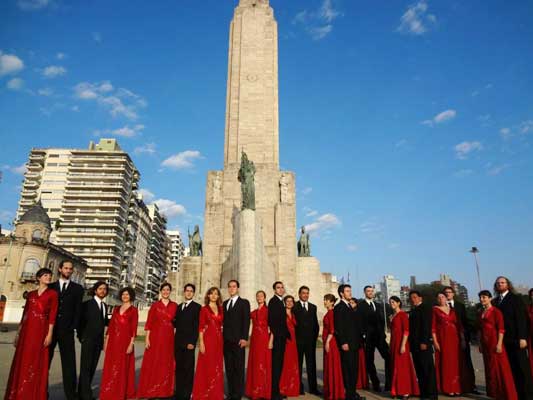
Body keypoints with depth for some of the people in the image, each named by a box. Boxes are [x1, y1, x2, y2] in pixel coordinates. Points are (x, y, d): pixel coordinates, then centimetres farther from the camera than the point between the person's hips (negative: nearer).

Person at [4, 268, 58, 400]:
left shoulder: (52, 294, 1)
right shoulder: (31, 294, 13)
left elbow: (52, 315, -5)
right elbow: (25, 313, 14)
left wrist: (49, 334, -12)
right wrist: (18, 333, 11)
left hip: (41, 330, -4)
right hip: (27, 329, 4)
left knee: (37, 362, -1)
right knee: (22, 362, 8)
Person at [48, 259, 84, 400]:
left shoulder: (77, 288, 9)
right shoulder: (51, 286, 12)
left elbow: (78, 309, 4)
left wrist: (74, 326, -7)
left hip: (67, 330, -1)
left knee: (69, 362, 1)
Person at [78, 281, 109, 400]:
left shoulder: (105, 306, 14)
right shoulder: (87, 304, -4)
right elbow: (80, 320, -4)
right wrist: (80, 336, -7)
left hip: (99, 340, 6)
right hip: (88, 339, -6)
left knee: (93, 367, 9)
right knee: (86, 367, -5)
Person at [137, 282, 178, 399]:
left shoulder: (174, 306, 7)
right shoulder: (155, 305, 2)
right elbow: (149, 323, -2)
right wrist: (147, 338, -8)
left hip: (168, 338, 2)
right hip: (155, 337, -1)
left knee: (166, 364, 6)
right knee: (153, 364, 1)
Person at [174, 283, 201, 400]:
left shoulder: (197, 307, -3)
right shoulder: (179, 306, 16)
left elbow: (196, 326, -10)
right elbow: (176, 324, 16)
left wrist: (192, 342, -16)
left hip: (189, 342, -5)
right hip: (178, 341, 5)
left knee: (188, 368, 0)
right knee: (179, 367, 10)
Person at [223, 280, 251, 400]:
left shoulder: (244, 302, 1)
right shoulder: (225, 303, 16)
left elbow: (246, 321, -6)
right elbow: (224, 320, 14)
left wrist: (244, 338, -14)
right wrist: (222, 336, 4)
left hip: (238, 340, -5)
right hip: (226, 340, 5)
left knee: (238, 368, -1)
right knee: (229, 368, 8)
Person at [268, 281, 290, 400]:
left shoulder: (281, 302, 16)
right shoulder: (273, 301, -11)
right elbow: (272, 320, -18)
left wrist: (287, 335, 15)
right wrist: (273, 336, -21)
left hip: (282, 337, 9)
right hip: (277, 337, -9)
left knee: (279, 364, 13)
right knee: (276, 364, -5)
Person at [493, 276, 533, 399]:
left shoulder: (516, 299, -1)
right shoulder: (495, 301, 13)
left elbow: (521, 318, -9)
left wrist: (522, 337, -16)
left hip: (516, 338, -4)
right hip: (504, 339, 4)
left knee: (522, 367, 1)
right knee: (511, 368, 4)